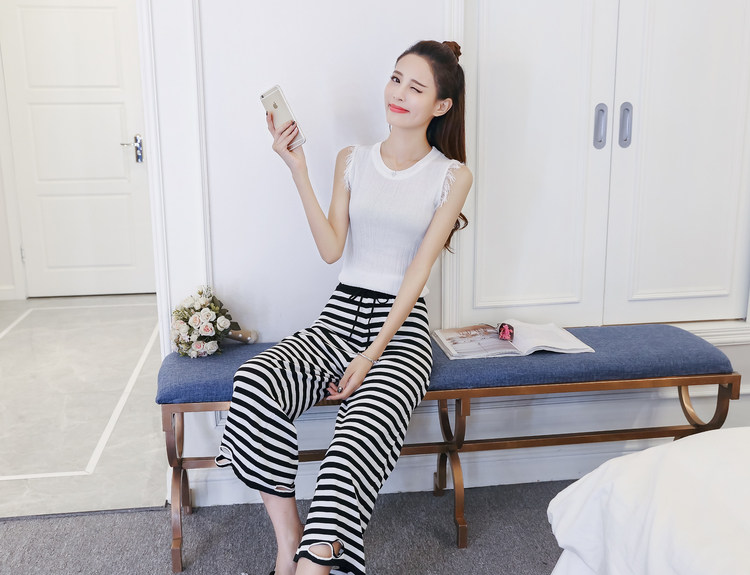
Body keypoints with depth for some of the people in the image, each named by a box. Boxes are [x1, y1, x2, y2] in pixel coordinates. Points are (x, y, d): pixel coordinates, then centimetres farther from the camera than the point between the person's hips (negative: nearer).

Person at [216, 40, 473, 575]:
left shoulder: (452, 176, 1)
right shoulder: (353, 160, 10)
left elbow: (418, 270, -6)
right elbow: (331, 250, 1)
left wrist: (372, 354, -14)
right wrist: (299, 171, -7)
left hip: (402, 327, -3)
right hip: (341, 315, 3)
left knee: (361, 431, -34)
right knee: (255, 381, -27)